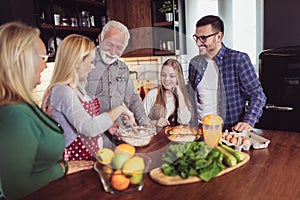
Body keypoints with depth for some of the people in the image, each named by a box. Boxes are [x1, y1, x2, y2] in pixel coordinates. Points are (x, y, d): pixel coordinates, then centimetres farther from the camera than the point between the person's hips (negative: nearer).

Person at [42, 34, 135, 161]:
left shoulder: (78, 88, 12)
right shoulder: (63, 91, -18)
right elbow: (88, 128, -29)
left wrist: (108, 126, 9)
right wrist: (119, 109, -19)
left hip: (90, 156, 9)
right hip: (76, 161, -8)